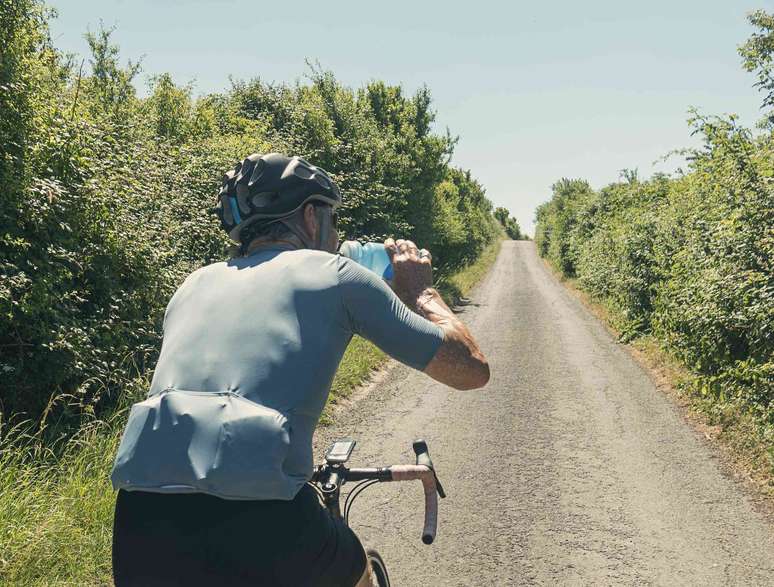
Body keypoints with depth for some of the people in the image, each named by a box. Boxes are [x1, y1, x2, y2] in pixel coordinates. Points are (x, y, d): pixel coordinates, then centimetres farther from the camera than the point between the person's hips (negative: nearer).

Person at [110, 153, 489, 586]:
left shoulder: (196, 283, 23)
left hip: (139, 531, 4)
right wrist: (420, 291, 29)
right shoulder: (336, 274, 9)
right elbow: (471, 369, 12)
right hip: (256, 523, -4)